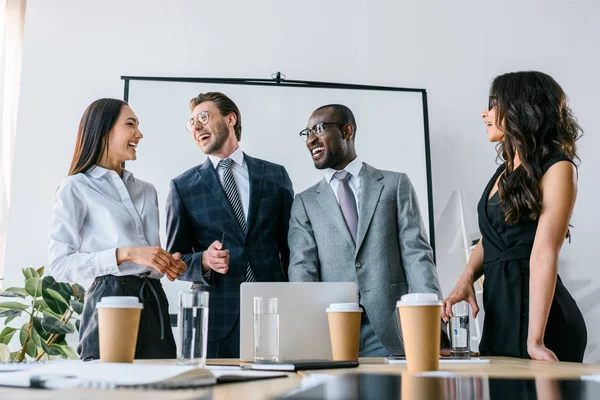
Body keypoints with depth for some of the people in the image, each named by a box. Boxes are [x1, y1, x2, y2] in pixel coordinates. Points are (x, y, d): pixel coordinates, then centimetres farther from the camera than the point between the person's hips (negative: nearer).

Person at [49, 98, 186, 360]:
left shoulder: (147, 191, 18)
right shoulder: (76, 187, 0)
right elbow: (60, 264, -8)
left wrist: (168, 263, 3)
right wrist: (124, 254, -17)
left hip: (154, 301, 5)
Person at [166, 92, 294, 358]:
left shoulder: (276, 176, 9)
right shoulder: (183, 186, 7)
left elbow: (290, 247, 11)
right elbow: (176, 259, 7)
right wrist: (205, 261, -14)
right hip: (216, 316, -1)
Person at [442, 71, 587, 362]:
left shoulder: (556, 168, -11)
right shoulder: (506, 170, 13)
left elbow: (544, 253, -20)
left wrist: (535, 339, -24)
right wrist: (466, 279, -4)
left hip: (533, 309, -7)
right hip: (499, 309, 7)